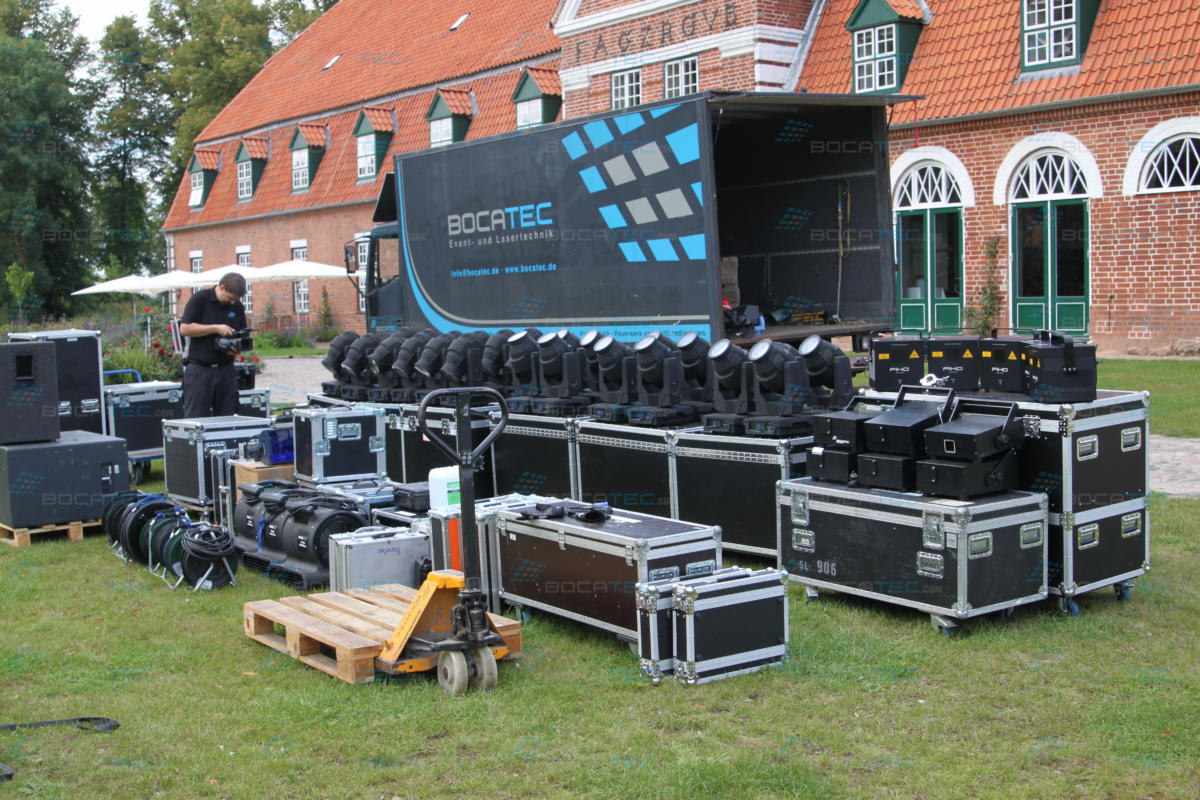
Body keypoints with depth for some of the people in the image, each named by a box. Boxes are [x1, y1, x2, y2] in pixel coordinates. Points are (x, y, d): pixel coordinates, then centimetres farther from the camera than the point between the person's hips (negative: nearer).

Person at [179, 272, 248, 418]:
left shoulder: (237, 307, 10)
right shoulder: (200, 299, -4)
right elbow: (184, 329, -11)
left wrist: (238, 348, -6)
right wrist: (216, 328, -14)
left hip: (226, 369, 4)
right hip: (199, 369, -4)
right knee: (196, 418, -4)